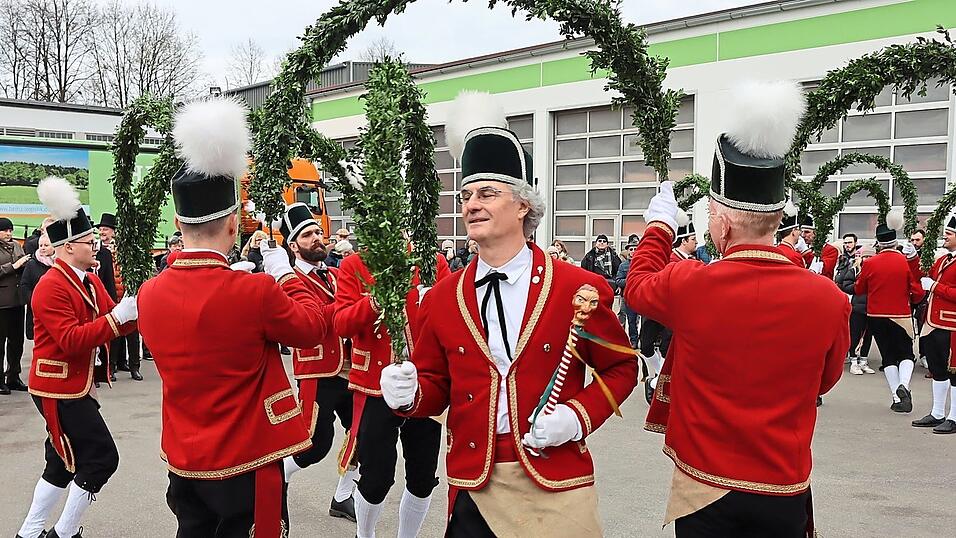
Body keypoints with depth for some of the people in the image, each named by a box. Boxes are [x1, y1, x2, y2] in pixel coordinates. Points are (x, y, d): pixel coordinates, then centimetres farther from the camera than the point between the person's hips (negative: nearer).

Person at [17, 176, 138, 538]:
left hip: (76, 386, 10)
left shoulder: (90, 281, 10)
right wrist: (117, 317, -30)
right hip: (61, 389, -10)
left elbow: (112, 323, 8)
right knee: (101, 458, -9)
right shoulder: (52, 287, -19)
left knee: (64, 463, 16)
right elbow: (71, 340, -26)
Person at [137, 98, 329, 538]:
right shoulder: (256, 290, -22)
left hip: (184, 463, 6)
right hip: (247, 463, -5)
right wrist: (285, 273, 8)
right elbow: (313, 327, -4)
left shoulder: (149, 294, -5)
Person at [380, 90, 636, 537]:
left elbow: (621, 368, 3)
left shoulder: (580, 290, -6)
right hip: (471, 484, 2)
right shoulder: (442, 298, 2)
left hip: (555, 485, -2)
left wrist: (579, 416, -12)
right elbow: (437, 386, 9)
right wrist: (410, 392, -12)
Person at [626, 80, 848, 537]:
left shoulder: (689, 285, -18)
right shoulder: (829, 299, -13)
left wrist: (660, 224, 22)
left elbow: (637, 285, 7)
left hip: (705, 489, -1)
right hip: (786, 493, 2)